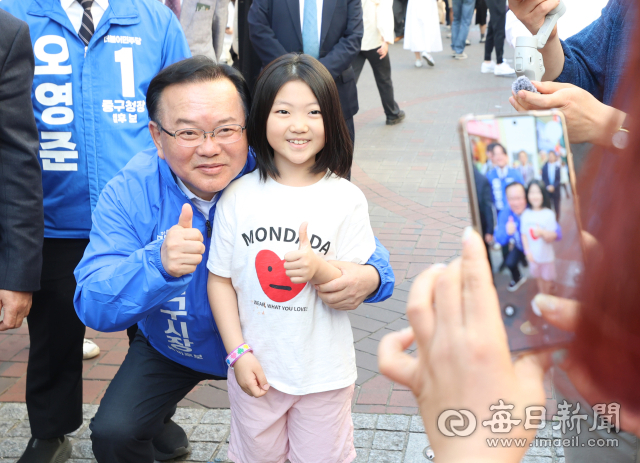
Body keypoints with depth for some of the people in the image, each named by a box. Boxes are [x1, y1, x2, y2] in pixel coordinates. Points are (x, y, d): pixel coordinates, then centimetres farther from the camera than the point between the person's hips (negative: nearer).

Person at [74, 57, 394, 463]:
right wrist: (159, 264, -48)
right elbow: (93, 307, -28)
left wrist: (369, 277, -43)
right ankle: (159, 429, 23)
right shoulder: (130, 193, -22)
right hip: (171, 349, 0)